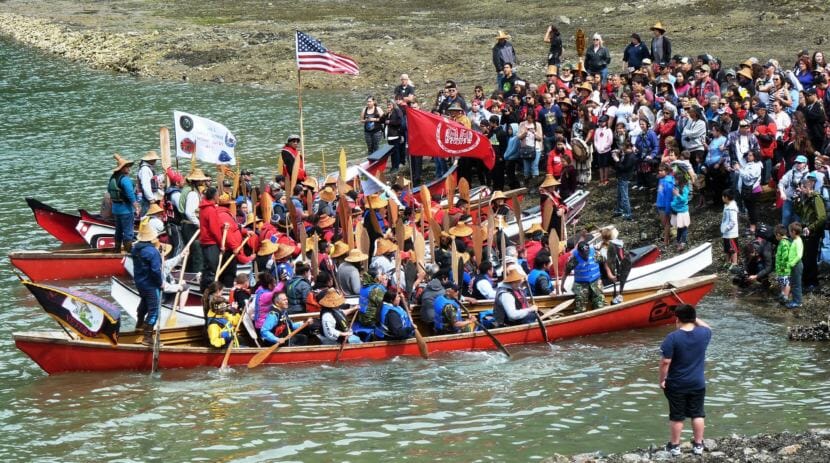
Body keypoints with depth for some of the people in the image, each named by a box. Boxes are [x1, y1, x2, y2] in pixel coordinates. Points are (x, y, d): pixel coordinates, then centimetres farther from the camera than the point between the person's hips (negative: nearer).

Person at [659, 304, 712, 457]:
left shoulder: (672, 337, -19)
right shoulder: (703, 334, -7)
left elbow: (665, 362, -17)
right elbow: (708, 328, 21)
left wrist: (662, 380, -6)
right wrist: (696, 319, 19)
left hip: (676, 385, -3)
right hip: (698, 383, 3)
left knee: (676, 416, 8)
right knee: (697, 414, 14)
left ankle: (675, 446, 18)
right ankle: (698, 445, 20)